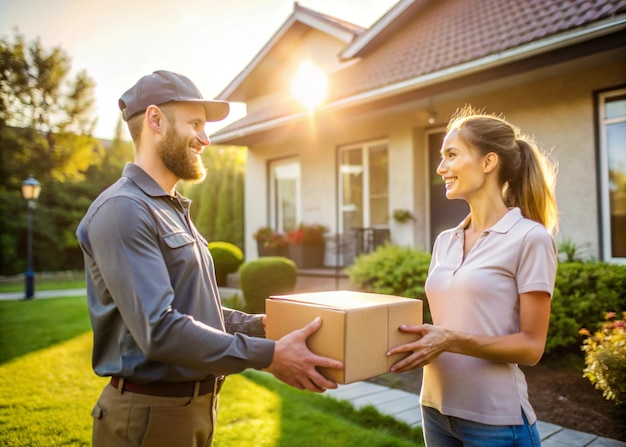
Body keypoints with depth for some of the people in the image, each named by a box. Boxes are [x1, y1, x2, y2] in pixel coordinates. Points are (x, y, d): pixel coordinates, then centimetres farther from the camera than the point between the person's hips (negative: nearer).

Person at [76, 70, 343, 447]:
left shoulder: (174, 211, 12)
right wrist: (268, 356, -25)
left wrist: (262, 323, 7)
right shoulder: (122, 209, -19)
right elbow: (159, 330, -28)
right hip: (151, 413, -9)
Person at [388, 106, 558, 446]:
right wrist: (412, 337, -6)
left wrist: (453, 341, -24)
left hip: (495, 419, -5)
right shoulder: (444, 242, 6)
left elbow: (531, 346, -12)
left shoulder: (530, 237, -12)